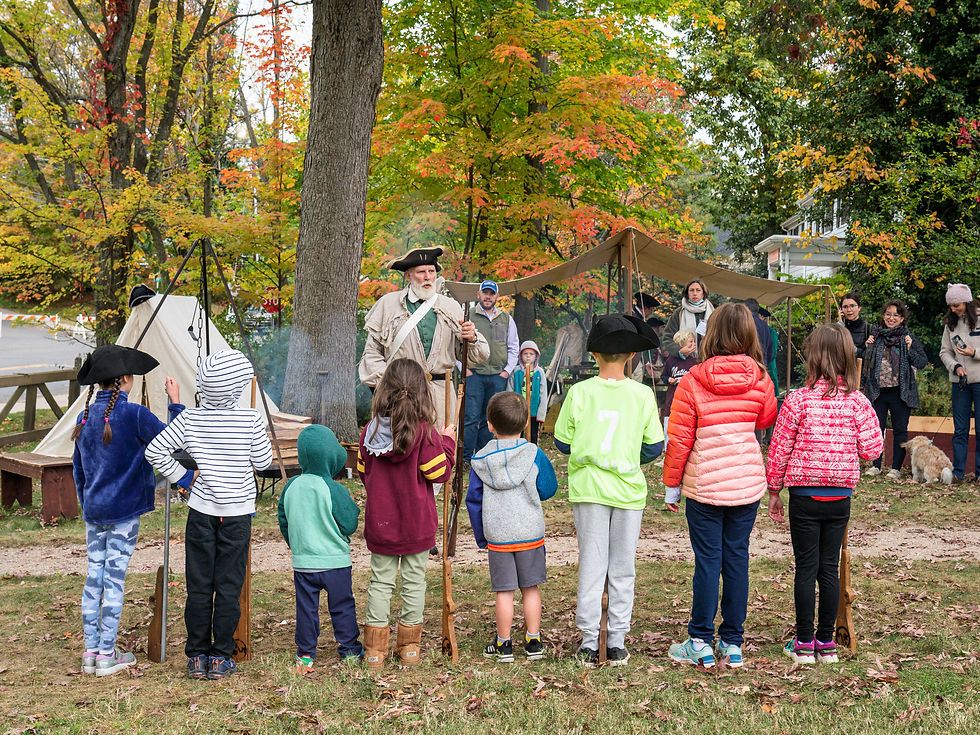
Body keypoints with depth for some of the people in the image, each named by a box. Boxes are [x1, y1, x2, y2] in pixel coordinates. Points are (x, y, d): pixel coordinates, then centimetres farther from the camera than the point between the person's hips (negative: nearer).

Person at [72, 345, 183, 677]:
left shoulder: (85, 416, 6)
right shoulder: (134, 415, -14)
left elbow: (78, 467, 14)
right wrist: (175, 403, -5)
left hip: (93, 512, 6)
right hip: (124, 512, -6)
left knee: (94, 576, 10)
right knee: (114, 578, -1)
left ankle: (90, 652, 14)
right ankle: (107, 655, 5)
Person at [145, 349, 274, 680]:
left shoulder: (190, 419, -5)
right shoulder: (251, 419, -10)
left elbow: (155, 450, -5)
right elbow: (263, 461, -1)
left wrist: (181, 477, 5)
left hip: (201, 510, 2)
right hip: (237, 512, -1)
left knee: (198, 586, 8)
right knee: (228, 587, 5)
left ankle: (197, 657, 13)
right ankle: (220, 658, 9)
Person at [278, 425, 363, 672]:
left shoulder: (291, 487, -3)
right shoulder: (335, 490, -17)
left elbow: (283, 522, 7)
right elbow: (349, 524, -13)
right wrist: (353, 509, 7)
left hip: (302, 562, 3)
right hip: (335, 561, -3)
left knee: (306, 607, 12)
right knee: (342, 607, 10)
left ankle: (305, 654, 16)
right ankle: (350, 651, 19)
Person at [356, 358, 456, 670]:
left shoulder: (371, 431, -4)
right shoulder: (424, 431, -16)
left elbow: (363, 473, 6)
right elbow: (440, 472, -9)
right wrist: (447, 441, 4)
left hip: (379, 522, 3)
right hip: (417, 524, -2)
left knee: (380, 580, 11)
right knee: (414, 580, 10)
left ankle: (375, 649, 11)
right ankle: (409, 646, 17)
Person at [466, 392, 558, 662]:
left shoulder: (480, 460, -1)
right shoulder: (534, 454, -5)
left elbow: (474, 501, 5)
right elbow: (548, 489, 2)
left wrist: (480, 537, 15)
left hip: (497, 536, 0)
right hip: (530, 533, 0)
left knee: (504, 591, 6)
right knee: (531, 588, 9)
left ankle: (503, 644, 12)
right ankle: (533, 642, 15)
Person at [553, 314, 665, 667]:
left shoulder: (580, 392, -7)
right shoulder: (642, 395, -6)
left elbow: (562, 443, 0)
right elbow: (654, 447, -1)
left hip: (588, 487, 0)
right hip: (628, 490, 0)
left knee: (591, 567, 7)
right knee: (623, 569, 10)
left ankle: (589, 644, 7)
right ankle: (617, 644, 12)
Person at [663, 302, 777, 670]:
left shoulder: (692, 382, -11)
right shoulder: (760, 380, -2)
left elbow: (678, 439, -7)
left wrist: (671, 484, 3)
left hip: (704, 485, -3)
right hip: (748, 483, 3)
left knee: (708, 561, 3)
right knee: (737, 558, 9)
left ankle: (700, 643, 8)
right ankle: (732, 643, 16)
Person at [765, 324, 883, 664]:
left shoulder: (798, 399, -12)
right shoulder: (857, 401, -5)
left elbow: (779, 449, -7)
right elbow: (872, 449, -4)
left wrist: (774, 491, 4)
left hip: (805, 496, -3)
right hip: (841, 496, 3)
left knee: (806, 569, 4)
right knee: (829, 568, 10)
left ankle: (804, 644, 9)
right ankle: (826, 642, 16)